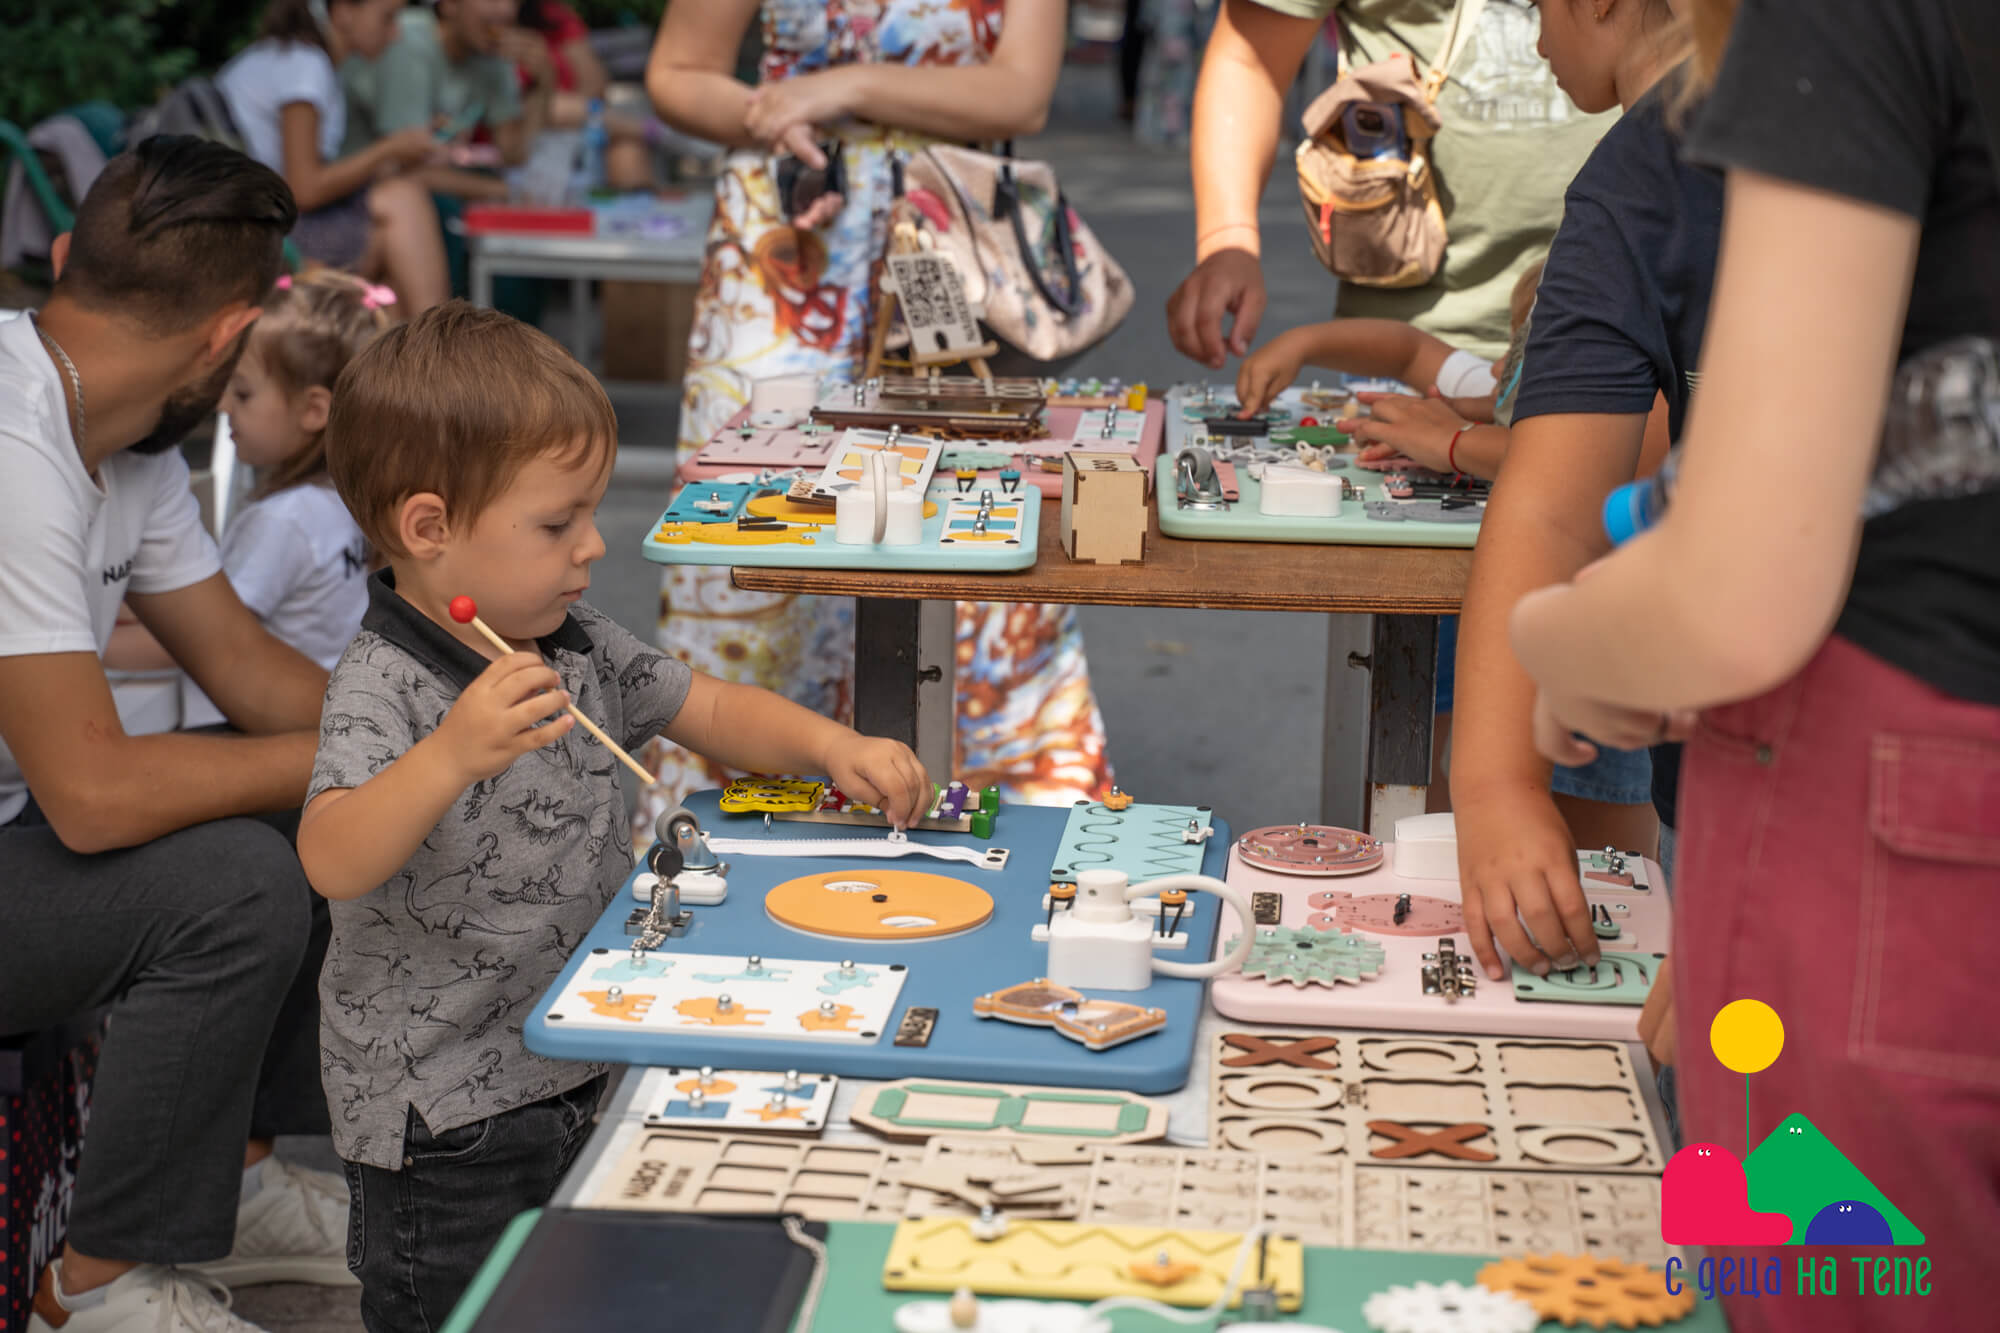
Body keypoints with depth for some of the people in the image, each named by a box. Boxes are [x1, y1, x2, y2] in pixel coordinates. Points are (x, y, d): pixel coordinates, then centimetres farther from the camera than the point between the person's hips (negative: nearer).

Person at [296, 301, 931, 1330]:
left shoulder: (573, 644, 3)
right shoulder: (380, 690, -23)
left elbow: (709, 709, 14)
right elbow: (333, 862, -38)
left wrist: (832, 745, -4)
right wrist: (454, 754, -53)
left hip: (581, 1074, 8)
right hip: (445, 1122, -8)